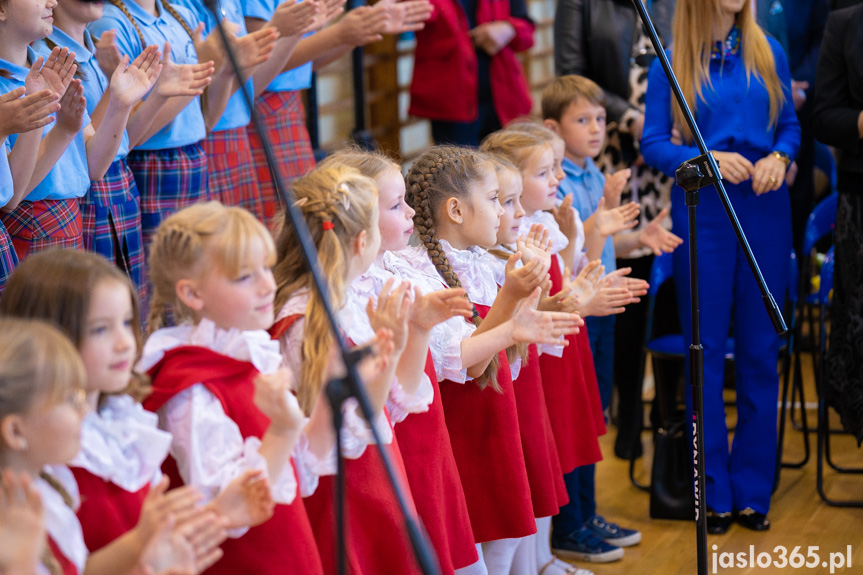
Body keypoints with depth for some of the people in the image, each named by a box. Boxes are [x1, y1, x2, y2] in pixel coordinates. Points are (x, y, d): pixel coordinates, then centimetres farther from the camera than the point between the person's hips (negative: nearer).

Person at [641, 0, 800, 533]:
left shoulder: (767, 53, 8)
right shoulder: (672, 62, 0)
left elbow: (790, 124, 13)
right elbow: (653, 143, -1)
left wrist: (780, 157, -8)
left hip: (764, 209, 2)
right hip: (702, 212, -2)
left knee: (761, 349, 5)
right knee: (706, 353, 3)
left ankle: (753, 490, 15)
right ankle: (714, 494, 13)